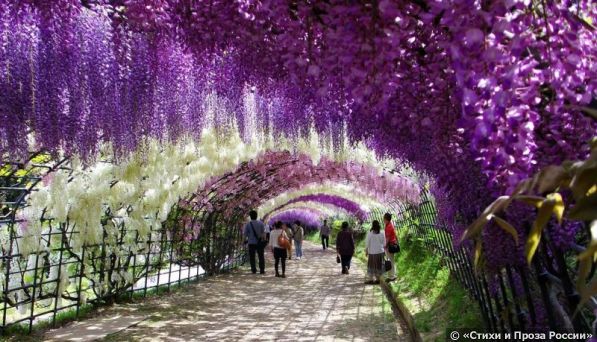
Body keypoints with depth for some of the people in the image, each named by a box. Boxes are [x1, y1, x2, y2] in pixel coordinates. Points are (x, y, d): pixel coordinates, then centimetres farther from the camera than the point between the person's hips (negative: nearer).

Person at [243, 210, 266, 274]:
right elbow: (263, 232, -6)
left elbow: (245, 234, -6)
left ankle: (253, 270, 10)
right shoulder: (260, 223, -6)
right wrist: (264, 240, 4)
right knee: (261, 256, 9)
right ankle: (262, 270, 7)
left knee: (252, 257, 10)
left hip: (251, 243, -1)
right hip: (259, 242, 1)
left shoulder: (248, 224, -8)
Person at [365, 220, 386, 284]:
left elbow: (367, 243, -5)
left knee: (371, 265, 6)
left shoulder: (370, 233, -9)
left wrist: (366, 251, 4)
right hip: (380, 251, 2)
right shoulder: (382, 233, -2)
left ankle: (370, 279, 6)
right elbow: (384, 243, 2)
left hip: (372, 252, -2)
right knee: (379, 266, 9)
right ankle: (378, 279, 12)